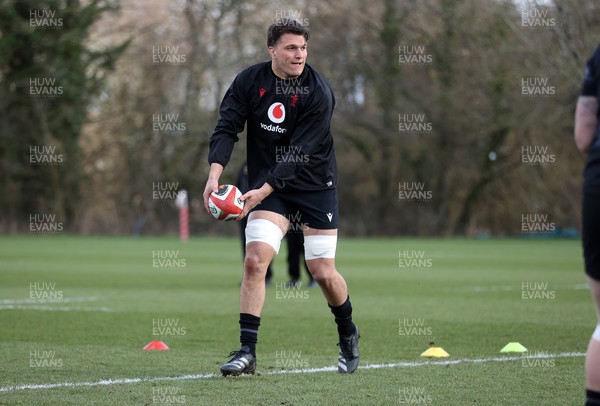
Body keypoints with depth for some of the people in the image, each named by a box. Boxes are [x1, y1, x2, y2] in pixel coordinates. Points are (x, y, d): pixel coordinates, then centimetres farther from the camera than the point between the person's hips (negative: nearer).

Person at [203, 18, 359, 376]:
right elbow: (227, 127, -10)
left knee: (323, 273, -2)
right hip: (267, 186, 2)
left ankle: (349, 335, 27)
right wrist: (215, 173, -27)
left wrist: (263, 190, -30)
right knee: (255, 259, -16)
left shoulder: (319, 93, -18)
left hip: (315, 185, -2)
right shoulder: (249, 81, -6)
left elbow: (300, 154, -22)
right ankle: (247, 352, -12)